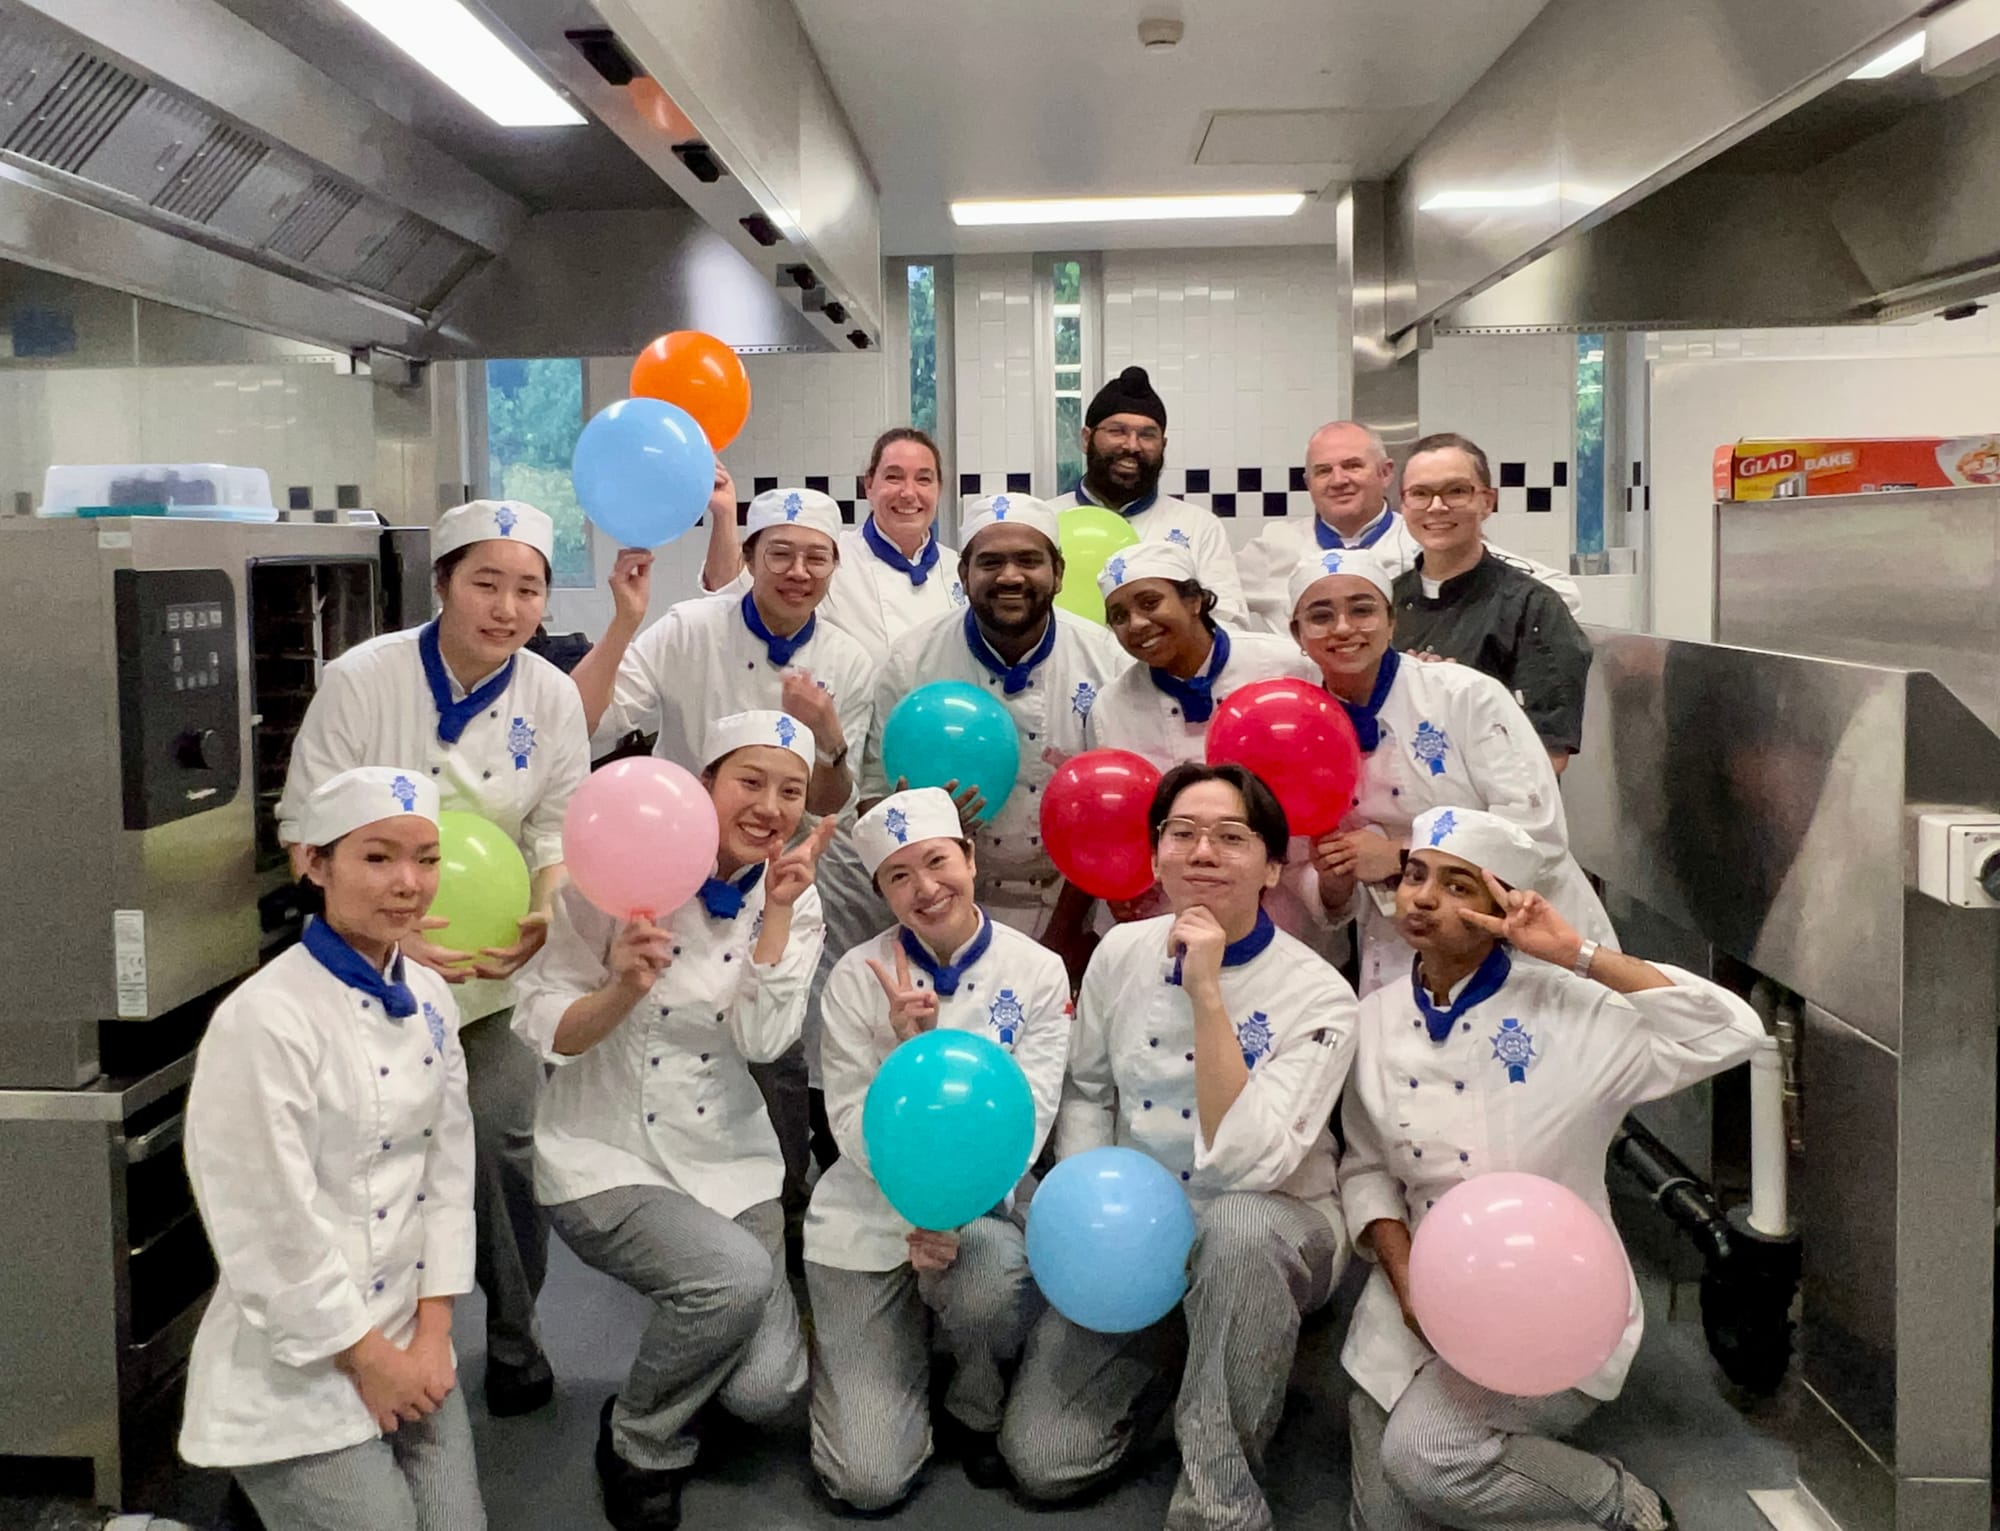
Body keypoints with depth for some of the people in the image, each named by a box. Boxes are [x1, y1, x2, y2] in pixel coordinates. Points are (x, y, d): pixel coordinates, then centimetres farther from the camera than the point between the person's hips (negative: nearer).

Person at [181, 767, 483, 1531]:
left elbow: (449, 1171, 6)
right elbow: (271, 1232, -19)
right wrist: (368, 1360, -11)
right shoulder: (265, 1019, -21)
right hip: (298, 1366, -6)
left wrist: (433, 1332, -1)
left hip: (408, 1338, 7)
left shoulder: (429, 998, 1)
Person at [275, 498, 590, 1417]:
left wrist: (546, 917, -19)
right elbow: (309, 832, -13)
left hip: (498, 964, 2)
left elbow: (558, 826, 1)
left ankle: (514, 1338, 21)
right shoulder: (361, 679, -13)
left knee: (505, 1141, -3)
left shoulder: (551, 696, -4)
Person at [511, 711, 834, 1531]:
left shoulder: (794, 902, 0)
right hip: (607, 1157, -3)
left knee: (764, 1389, -9)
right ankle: (639, 1446, 1)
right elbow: (542, 1027, -12)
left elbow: (763, 1040, -14)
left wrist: (777, 909, -20)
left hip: (727, 1155, 4)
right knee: (736, 1275, -30)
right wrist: (623, 989, -30)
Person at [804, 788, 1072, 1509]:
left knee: (988, 1277, -38)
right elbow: (852, 1127, -8)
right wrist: (909, 1048, -25)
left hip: (980, 1206, 1)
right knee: (868, 1481, -9)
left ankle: (977, 1410, -2)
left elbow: (1028, 1119, -10)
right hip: (869, 1216, 0)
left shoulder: (1037, 972, -5)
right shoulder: (858, 978, -6)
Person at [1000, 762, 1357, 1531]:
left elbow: (1246, 1165, -30)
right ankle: (1166, 1349, 21)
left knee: (1235, 1229, -41)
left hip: (1265, 1235, -4)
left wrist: (1207, 994, -31)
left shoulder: (1318, 997, -18)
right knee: (1040, 1461, -8)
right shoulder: (1122, 952, -5)